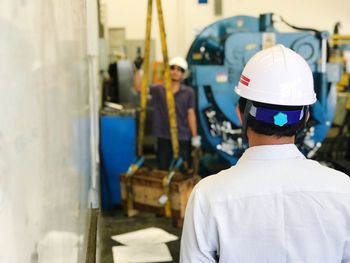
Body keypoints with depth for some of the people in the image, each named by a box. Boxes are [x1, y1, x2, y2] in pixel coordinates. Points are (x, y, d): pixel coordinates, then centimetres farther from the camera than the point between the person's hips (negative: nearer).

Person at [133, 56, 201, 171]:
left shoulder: (188, 92, 1)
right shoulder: (158, 90, 4)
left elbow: (191, 114, 2)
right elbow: (138, 87, -5)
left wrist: (195, 136, -1)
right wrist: (138, 70, -18)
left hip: (182, 138, -1)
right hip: (163, 138, 2)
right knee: (162, 171, 10)